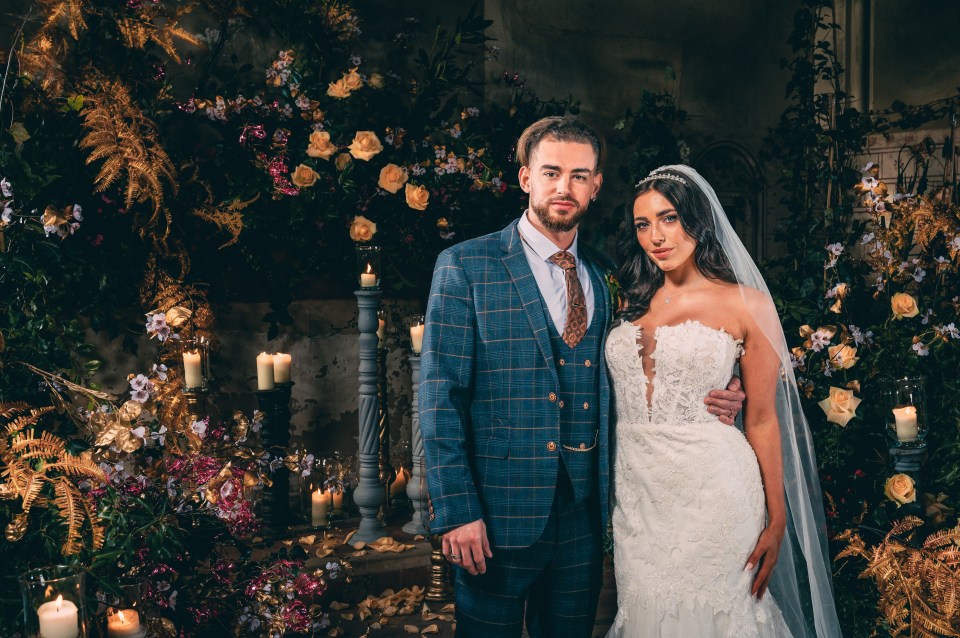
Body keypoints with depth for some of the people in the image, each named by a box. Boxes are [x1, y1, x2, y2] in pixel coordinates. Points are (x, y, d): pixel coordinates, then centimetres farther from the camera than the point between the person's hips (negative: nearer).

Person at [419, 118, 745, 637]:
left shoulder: (604, 276, 9)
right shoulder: (465, 267, -5)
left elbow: (618, 384, 14)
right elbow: (440, 395, -9)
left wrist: (698, 403, -4)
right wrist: (455, 511, -15)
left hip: (584, 512, 5)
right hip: (500, 511, -4)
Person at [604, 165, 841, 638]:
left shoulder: (745, 305, -3)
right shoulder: (631, 303, 10)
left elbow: (762, 420, -3)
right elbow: (615, 400, 12)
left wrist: (776, 521, -5)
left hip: (711, 491, -4)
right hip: (635, 491, 4)